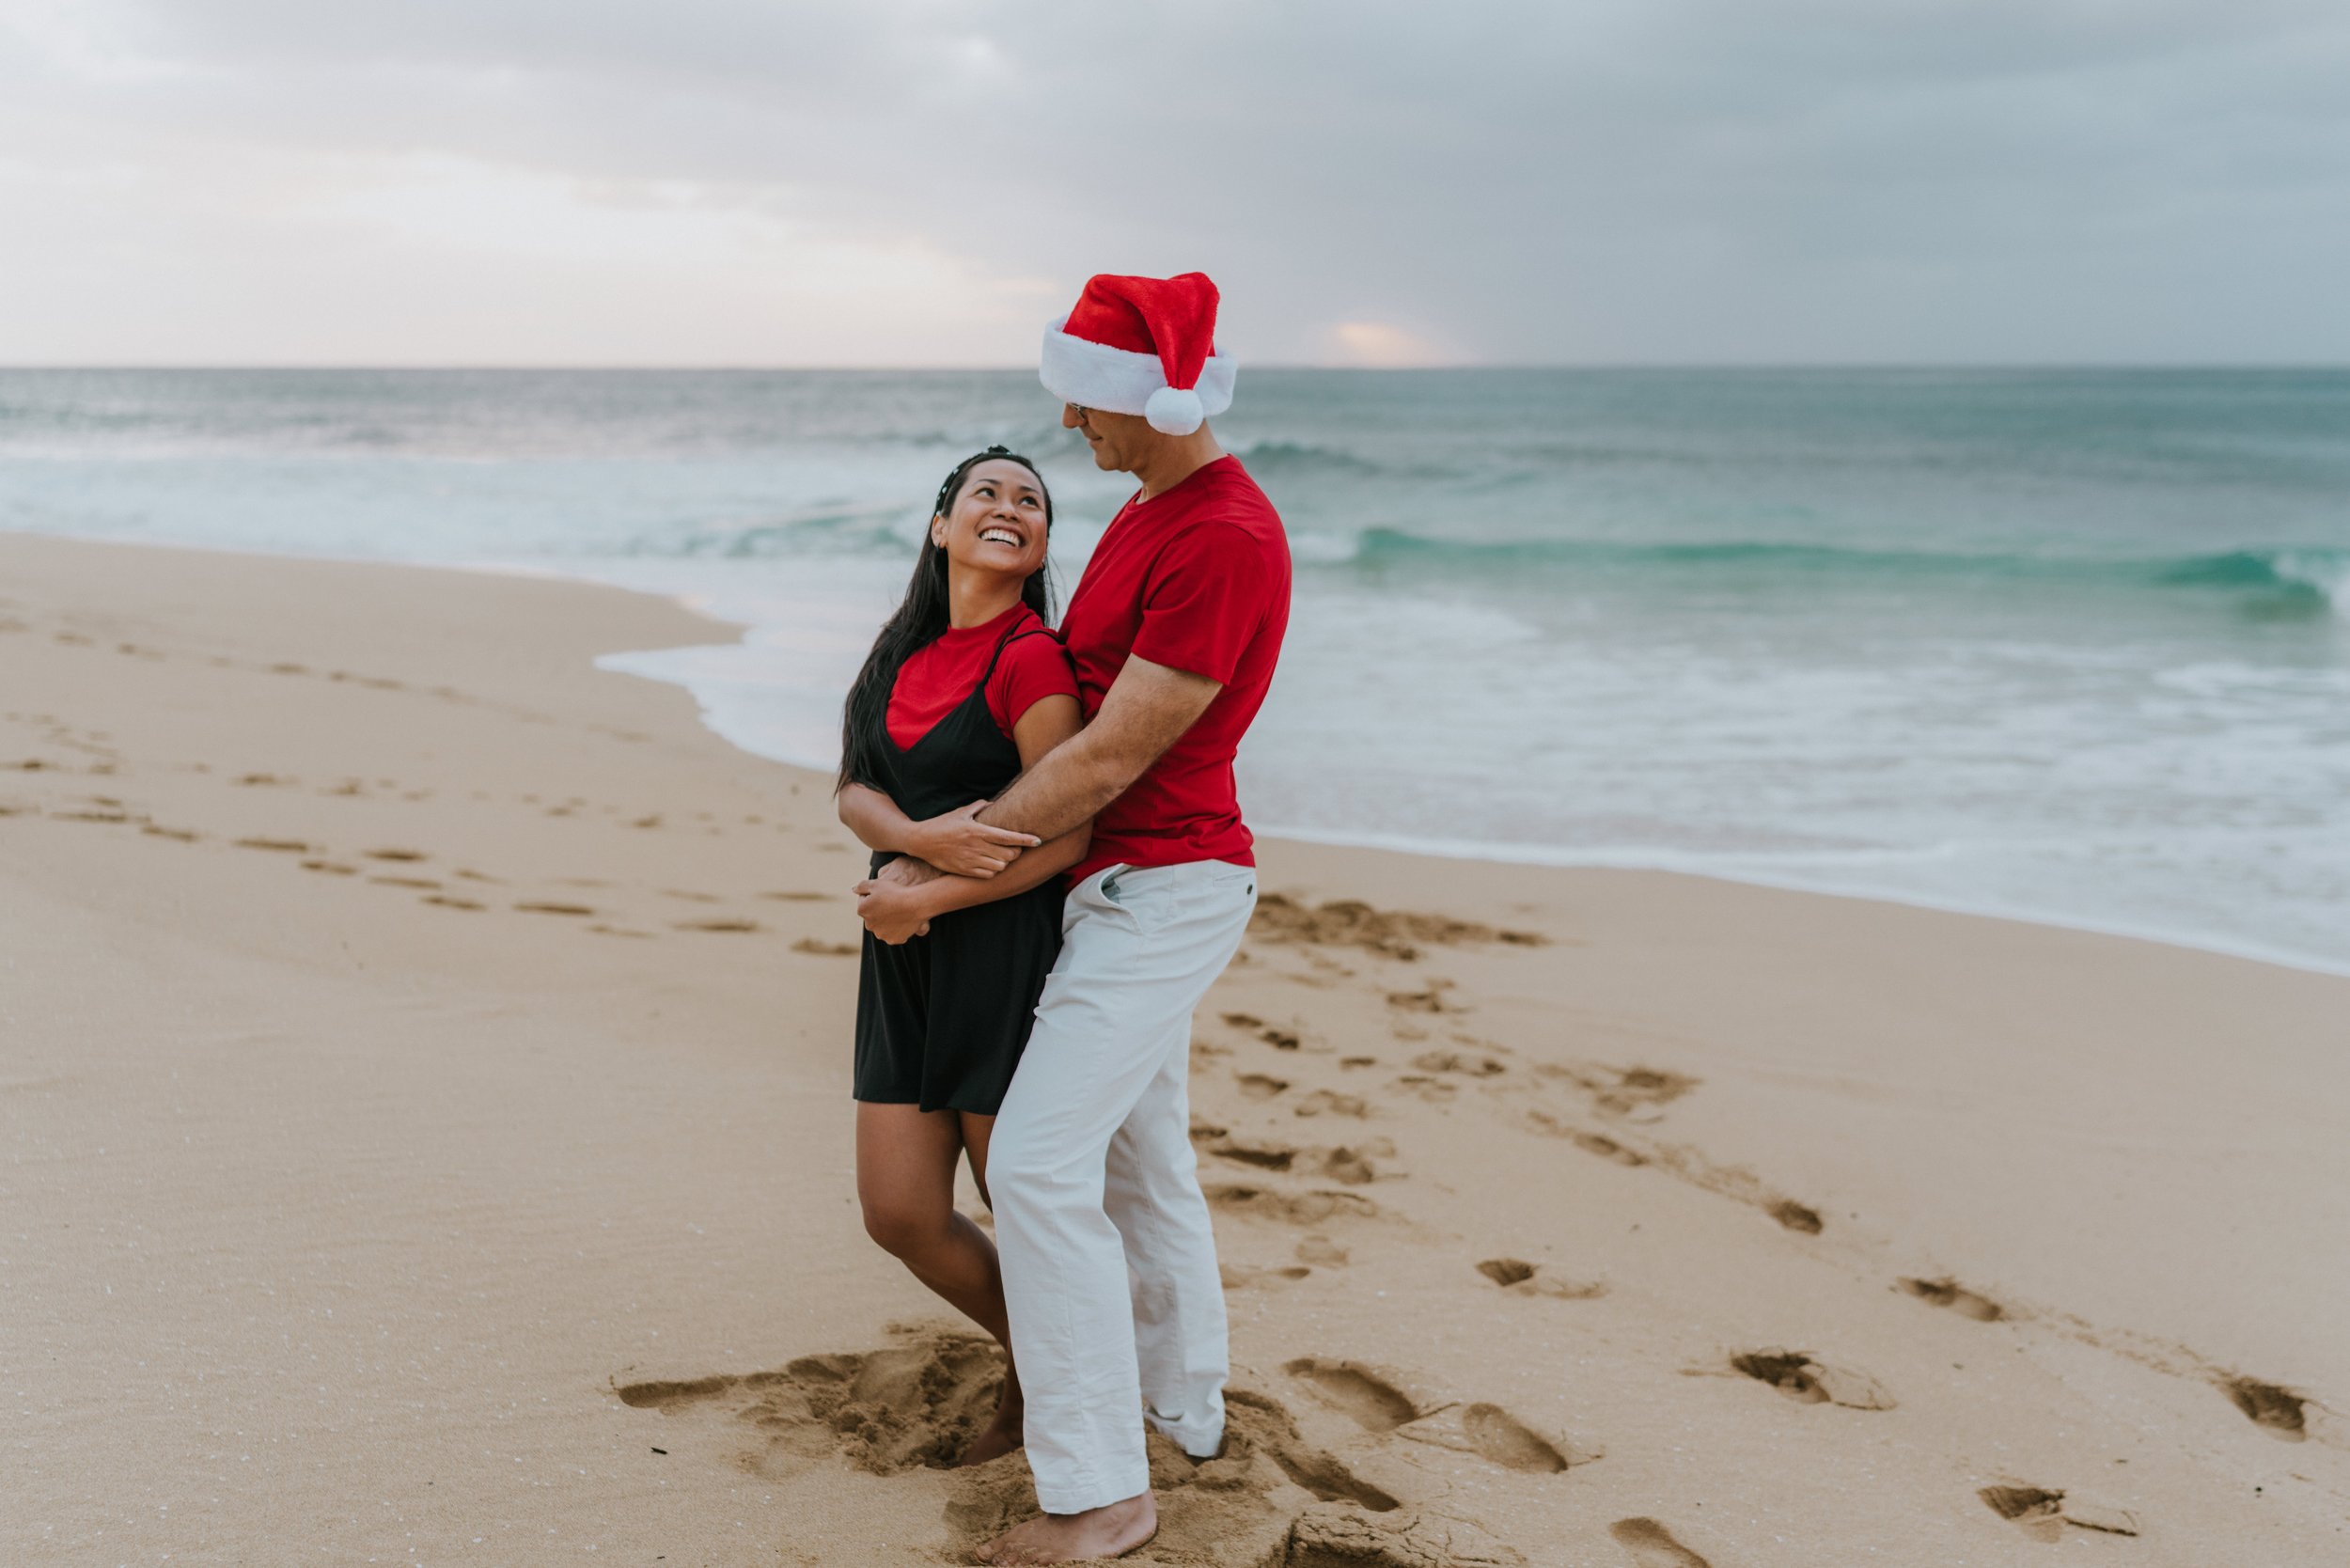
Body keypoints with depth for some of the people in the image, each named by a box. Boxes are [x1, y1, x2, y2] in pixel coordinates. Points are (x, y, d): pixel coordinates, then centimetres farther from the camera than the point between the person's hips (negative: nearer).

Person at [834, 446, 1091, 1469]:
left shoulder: (1030, 658, -12)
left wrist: (921, 900, -12)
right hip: (908, 960, 7)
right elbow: (853, 791, 4)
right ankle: (1026, 1356, 32)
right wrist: (919, 836, -18)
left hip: (1006, 947, -7)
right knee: (899, 1212, 8)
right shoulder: (908, 651, 11)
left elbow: (1066, 837, -17)